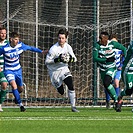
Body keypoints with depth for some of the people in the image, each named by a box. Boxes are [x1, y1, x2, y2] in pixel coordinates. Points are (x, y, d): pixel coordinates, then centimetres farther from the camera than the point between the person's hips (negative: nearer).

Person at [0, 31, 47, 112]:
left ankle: (16, 97, 49)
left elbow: (30, 48, 5)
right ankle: (20, 104, -21)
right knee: (14, 85, -26)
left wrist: (41, 51, 7)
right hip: (9, 70, -5)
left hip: (18, 70, 5)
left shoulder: (20, 45, -10)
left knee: (20, 89, 13)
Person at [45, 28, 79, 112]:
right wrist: (58, 60, -30)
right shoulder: (53, 49, -20)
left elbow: (75, 59, 3)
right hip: (54, 71, -3)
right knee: (61, 92, 3)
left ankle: (73, 107, -9)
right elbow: (47, 61, -19)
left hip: (64, 68, 3)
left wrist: (71, 59, -21)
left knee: (71, 86, -17)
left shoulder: (68, 47, -5)